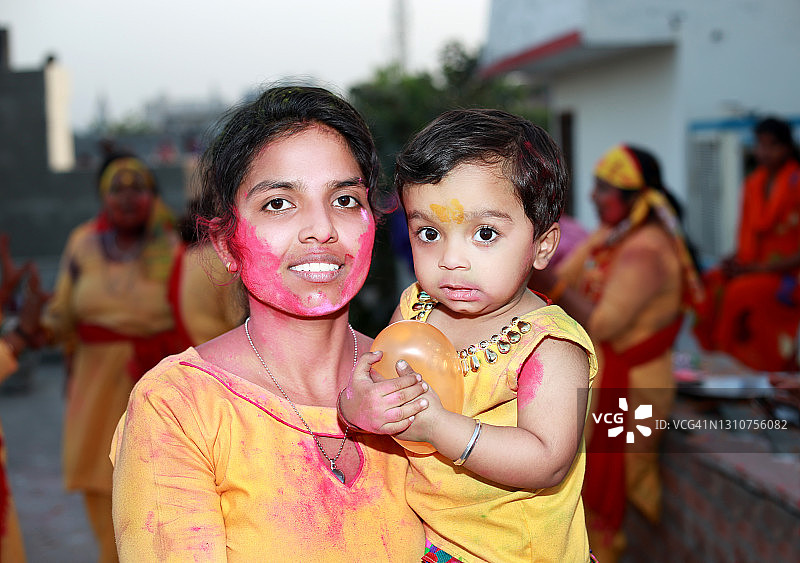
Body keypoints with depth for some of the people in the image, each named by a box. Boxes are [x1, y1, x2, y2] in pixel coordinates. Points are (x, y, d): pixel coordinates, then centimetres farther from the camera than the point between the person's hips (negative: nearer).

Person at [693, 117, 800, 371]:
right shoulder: (753, 183, 11)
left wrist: (759, 267, -18)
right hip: (751, 268, 6)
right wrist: (735, 261, -5)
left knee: (741, 292, -32)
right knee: (709, 284, -19)